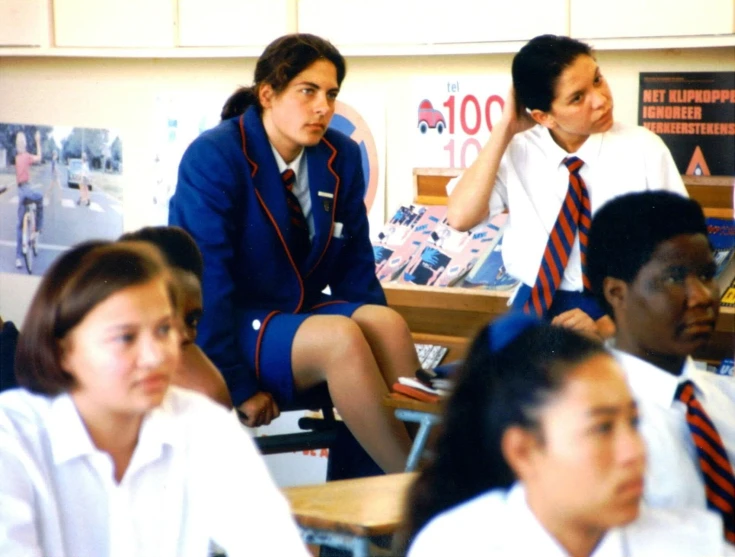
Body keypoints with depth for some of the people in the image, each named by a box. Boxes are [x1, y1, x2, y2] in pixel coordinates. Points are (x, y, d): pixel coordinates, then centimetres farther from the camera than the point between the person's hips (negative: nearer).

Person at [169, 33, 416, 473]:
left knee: (386, 322, -26)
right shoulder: (213, 158, -12)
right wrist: (238, 388, -21)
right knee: (341, 337, -32)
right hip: (234, 328, -5)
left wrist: (375, 333, -8)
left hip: (304, 313, 6)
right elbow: (205, 279, -17)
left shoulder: (342, 158, 5)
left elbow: (355, 265, 11)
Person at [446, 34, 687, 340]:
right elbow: (460, 217, -9)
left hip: (622, 315, -2)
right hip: (535, 309, 2)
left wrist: (607, 326, -13)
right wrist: (505, 129, -7)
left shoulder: (644, 150, -3)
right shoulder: (516, 151, 3)